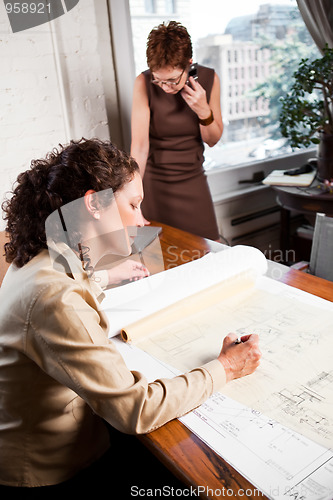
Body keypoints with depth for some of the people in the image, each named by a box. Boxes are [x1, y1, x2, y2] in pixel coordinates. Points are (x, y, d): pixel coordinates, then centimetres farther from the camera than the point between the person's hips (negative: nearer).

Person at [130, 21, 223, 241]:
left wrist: (204, 111, -21)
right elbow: (139, 145, -24)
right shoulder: (144, 84, -17)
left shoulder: (209, 79, -9)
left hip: (193, 179, 3)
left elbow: (213, 140, -1)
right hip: (155, 181, -2)